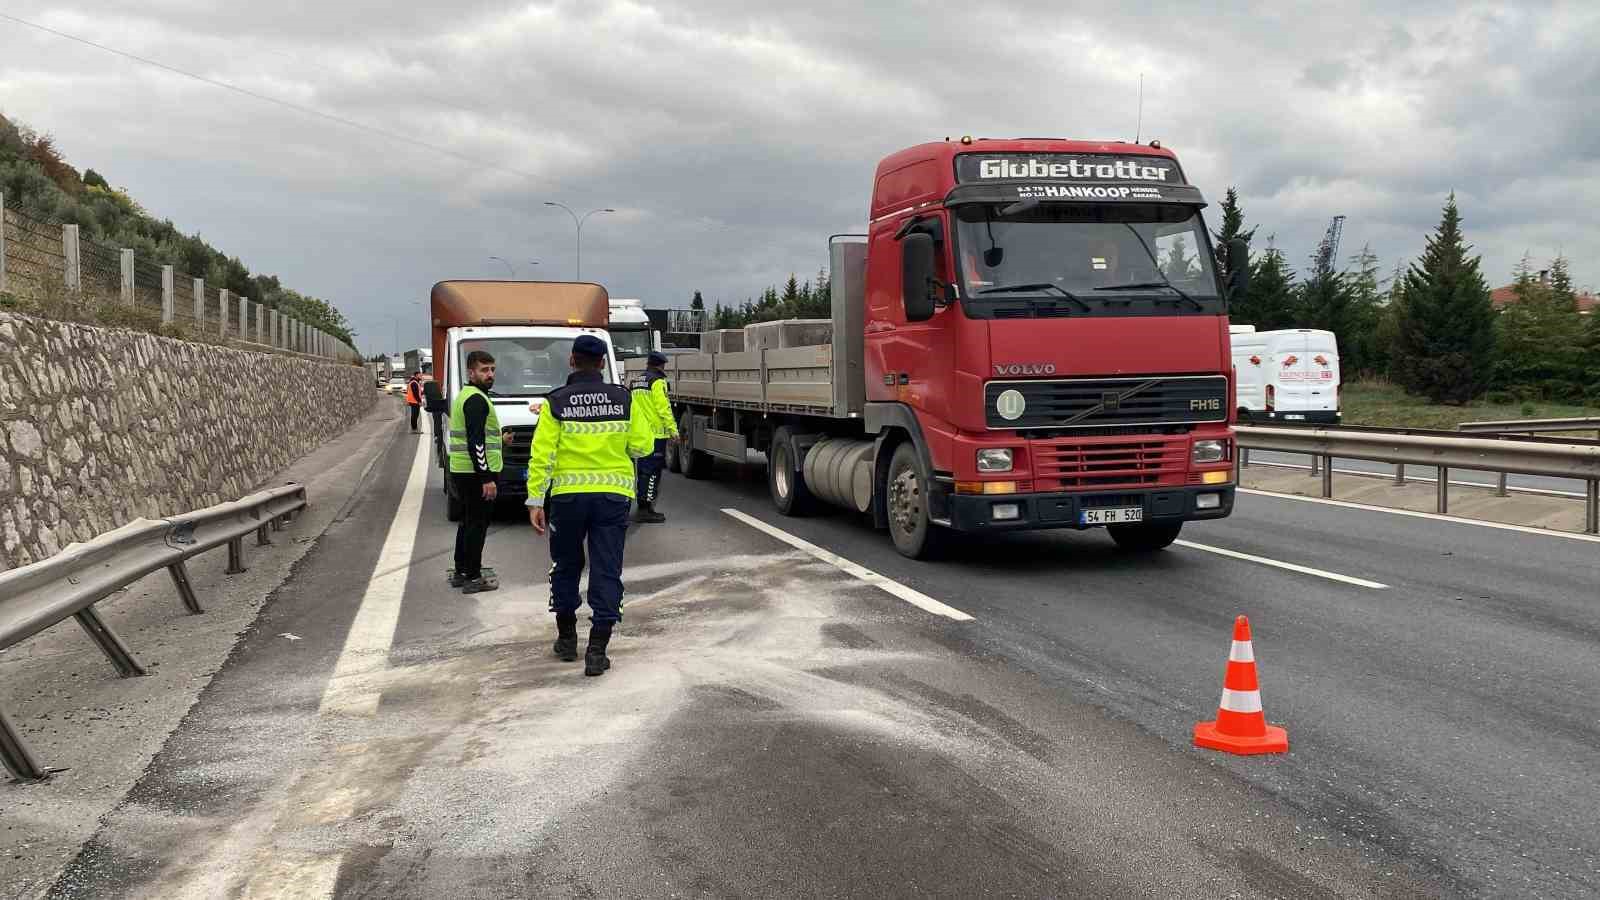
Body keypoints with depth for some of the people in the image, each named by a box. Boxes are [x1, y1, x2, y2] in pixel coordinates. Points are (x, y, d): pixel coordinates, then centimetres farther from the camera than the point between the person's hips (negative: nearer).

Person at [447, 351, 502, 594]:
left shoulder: (464, 395, 18)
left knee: (468, 521, 18)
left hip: (461, 471, 10)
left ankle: (460, 571, 26)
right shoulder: (476, 400, -16)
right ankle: (472, 578, 0)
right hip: (476, 474, -10)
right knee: (477, 523, -4)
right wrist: (487, 478, -24)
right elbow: (475, 442, -23)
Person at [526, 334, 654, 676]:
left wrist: (535, 500, -3)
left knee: (566, 566, 18)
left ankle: (567, 638, 29)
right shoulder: (625, 400, -1)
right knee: (606, 571, 3)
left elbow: (541, 455, -7)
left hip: (567, 495, 0)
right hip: (613, 494, 0)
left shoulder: (556, 403, -4)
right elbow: (643, 445, 1)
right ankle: (597, 651, -1)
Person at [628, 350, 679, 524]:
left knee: (643, 470, 15)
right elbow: (663, 407, -17)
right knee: (652, 470, -7)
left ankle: (643, 508, 20)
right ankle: (645, 509, -9)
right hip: (656, 432, -8)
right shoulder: (658, 381, -10)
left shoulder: (636, 382, 17)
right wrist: (673, 429, -14)